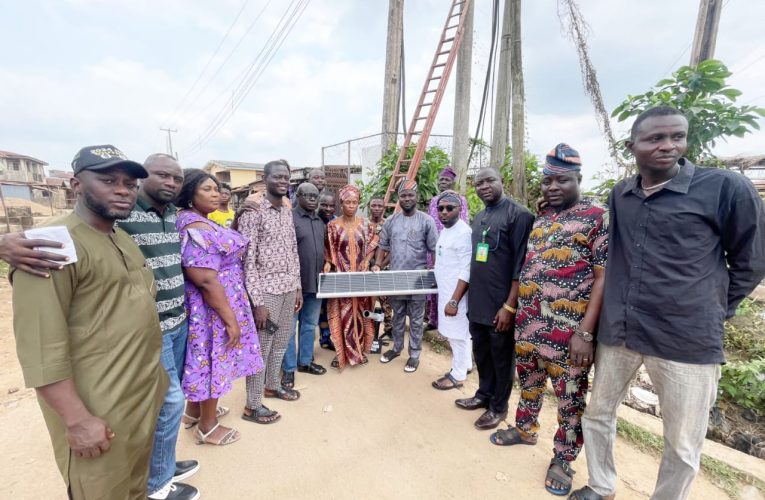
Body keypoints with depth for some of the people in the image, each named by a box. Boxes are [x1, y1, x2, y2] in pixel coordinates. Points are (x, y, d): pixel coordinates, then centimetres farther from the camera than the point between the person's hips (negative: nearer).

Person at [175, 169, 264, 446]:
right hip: (214, 305, -10)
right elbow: (206, 280, -28)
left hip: (216, 301, 10)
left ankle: (196, 408, 42)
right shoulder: (195, 229, -24)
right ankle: (208, 425, 24)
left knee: (204, 357, 22)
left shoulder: (200, 223, 9)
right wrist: (231, 319, -25)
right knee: (215, 358, 5)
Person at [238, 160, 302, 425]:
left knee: (281, 342, 20)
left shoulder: (287, 211, 10)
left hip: (288, 288, 7)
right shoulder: (252, 212, -14)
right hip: (266, 289, -7)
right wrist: (257, 301, -19)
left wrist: (298, 286, 12)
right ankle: (252, 405, 22)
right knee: (261, 347, 5)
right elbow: (247, 259, -17)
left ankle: (272, 384, 41)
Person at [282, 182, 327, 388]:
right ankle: (289, 368, 20)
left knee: (310, 325, 17)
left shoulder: (320, 222, 14)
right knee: (290, 327, 6)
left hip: (316, 282, 7)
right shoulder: (289, 218, -9)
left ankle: (305, 361, 33)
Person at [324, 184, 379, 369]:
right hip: (340, 275, -2)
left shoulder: (365, 224, 3)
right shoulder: (333, 225, -2)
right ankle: (341, 352, 15)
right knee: (342, 312, 2)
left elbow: (372, 246, 8)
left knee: (360, 311, 10)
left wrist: (366, 260, -6)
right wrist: (327, 266, -13)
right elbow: (328, 251, 1)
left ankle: (359, 349, 25)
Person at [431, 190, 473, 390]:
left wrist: (454, 301, -25)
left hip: (457, 293, -9)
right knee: (459, 333, 21)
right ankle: (465, 365, 38)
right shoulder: (444, 230, 9)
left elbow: (466, 272, -24)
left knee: (457, 335, 5)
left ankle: (457, 376, 21)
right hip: (446, 291, 9)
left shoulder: (464, 233, -20)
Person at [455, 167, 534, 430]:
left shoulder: (518, 214, -12)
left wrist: (509, 306, -18)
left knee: (501, 357, 11)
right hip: (477, 302, 7)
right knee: (481, 353, 19)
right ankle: (484, 394, 39)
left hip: (500, 304, -7)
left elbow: (521, 265, -16)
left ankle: (498, 406, 29)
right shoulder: (478, 217, 11)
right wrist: (464, 296, 15)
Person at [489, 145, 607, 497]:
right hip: (528, 325, 6)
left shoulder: (598, 217, -8)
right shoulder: (539, 219, 10)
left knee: (570, 397, 11)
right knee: (529, 383, 23)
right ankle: (525, 429, 45)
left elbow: (603, 278, -14)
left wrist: (585, 332, -18)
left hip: (567, 332, -6)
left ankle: (563, 459, 32)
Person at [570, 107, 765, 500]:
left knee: (683, 444, 13)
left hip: (687, 341, -3)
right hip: (616, 332, 4)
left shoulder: (726, 188, -8)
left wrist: (707, 313, 5)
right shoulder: (619, 195, 4)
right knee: (597, 415, 17)